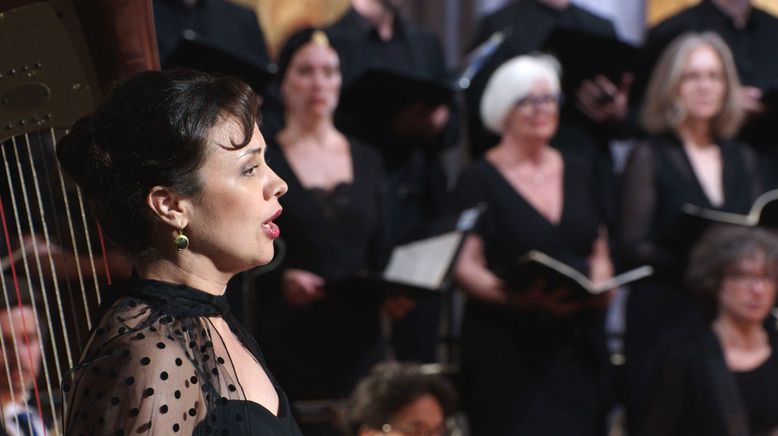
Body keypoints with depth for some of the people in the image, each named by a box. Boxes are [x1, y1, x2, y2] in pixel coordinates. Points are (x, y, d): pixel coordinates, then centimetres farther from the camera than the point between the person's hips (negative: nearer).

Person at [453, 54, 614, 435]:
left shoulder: (577, 174, 16)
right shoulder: (481, 179, 1)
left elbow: (600, 256, 20)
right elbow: (465, 267, -7)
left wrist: (599, 286, -4)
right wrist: (521, 298, -24)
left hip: (575, 346, 5)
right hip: (507, 349, -5)